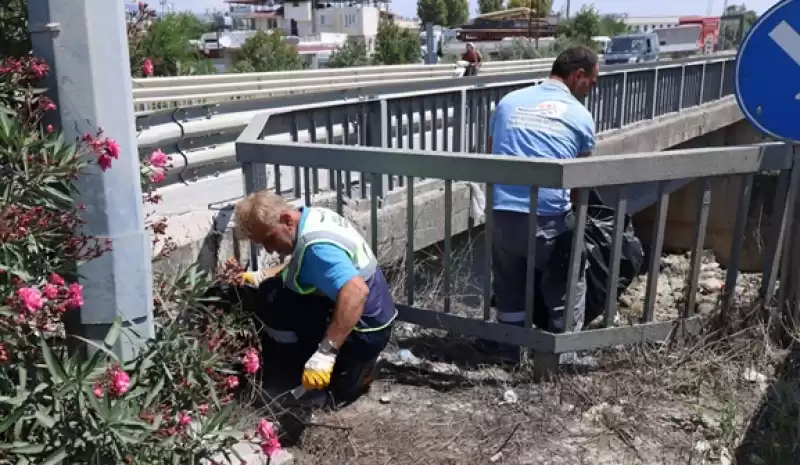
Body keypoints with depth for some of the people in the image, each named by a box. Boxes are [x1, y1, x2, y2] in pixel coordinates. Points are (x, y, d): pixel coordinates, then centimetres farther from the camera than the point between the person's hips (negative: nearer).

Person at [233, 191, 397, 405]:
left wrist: (325, 353, -43)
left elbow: (356, 292, -42)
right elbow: (301, 266, 21)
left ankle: (350, 371, -3)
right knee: (270, 288, 13)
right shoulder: (313, 216, 2)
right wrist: (259, 277, 9)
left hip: (364, 332, -10)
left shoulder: (316, 245, -28)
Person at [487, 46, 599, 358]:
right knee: (567, 285, 18)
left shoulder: (509, 102, 14)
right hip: (550, 218, -3)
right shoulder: (580, 116, 6)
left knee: (508, 285, 19)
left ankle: (509, 348, 31)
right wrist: (573, 213, 32)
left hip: (501, 213, 3)